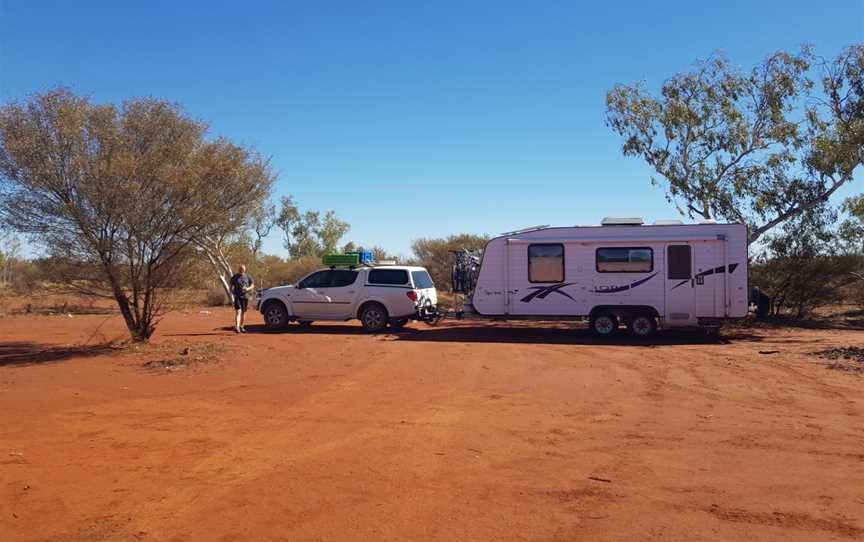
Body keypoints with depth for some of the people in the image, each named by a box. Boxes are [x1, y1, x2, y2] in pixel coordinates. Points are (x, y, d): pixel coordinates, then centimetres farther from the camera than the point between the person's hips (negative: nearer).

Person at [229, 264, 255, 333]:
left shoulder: (248, 277, 9)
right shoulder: (234, 277, 5)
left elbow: (252, 286, 11)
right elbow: (232, 287, 6)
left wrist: (248, 289, -10)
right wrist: (233, 292, -14)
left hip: (245, 297, 3)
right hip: (237, 297, -3)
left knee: (243, 312, 7)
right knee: (238, 311, -15)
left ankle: (242, 327, 17)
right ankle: (237, 327, -25)